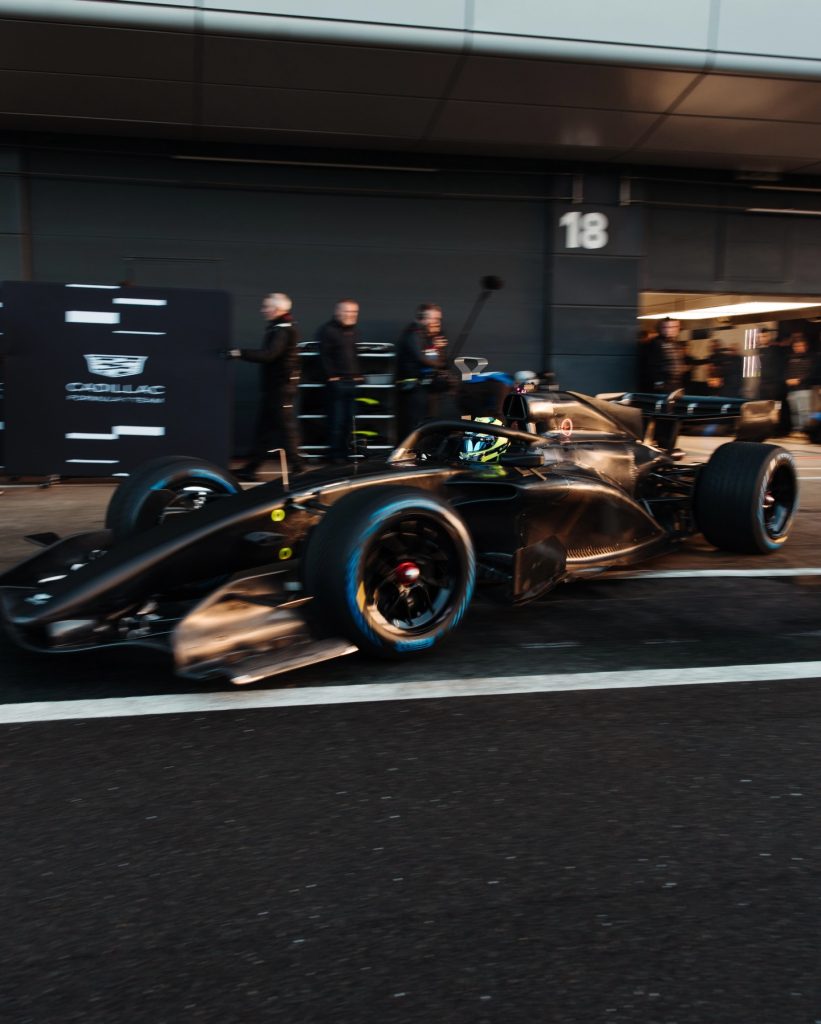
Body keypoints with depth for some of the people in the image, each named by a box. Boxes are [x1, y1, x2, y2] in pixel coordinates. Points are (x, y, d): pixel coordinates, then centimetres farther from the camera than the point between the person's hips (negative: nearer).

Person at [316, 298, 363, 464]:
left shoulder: (355, 331, 18)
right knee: (336, 420, -5)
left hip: (353, 381, 6)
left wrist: (359, 374, 12)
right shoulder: (327, 330, -4)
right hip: (336, 381, -6)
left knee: (349, 420, 5)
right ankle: (335, 454, 4)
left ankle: (344, 452, 14)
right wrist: (331, 376, -14)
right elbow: (324, 356, -10)